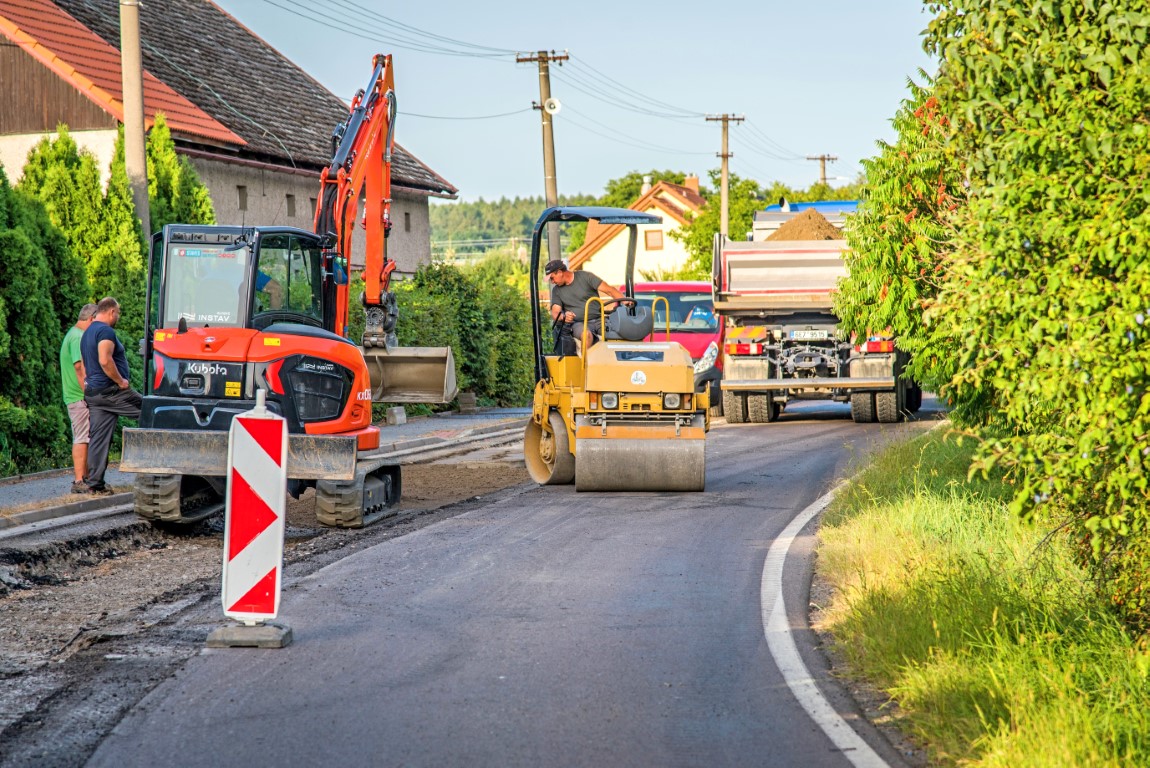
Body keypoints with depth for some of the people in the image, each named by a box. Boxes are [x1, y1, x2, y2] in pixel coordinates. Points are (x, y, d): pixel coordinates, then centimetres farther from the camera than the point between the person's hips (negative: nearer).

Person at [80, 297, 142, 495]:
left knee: (98, 439, 6)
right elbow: (105, 360, -24)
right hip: (111, 390, -9)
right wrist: (121, 381, -15)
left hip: (93, 393, 9)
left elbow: (85, 365, 26)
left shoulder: (87, 333, 21)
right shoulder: (106, 331, -11)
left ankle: (94, 484, 4)